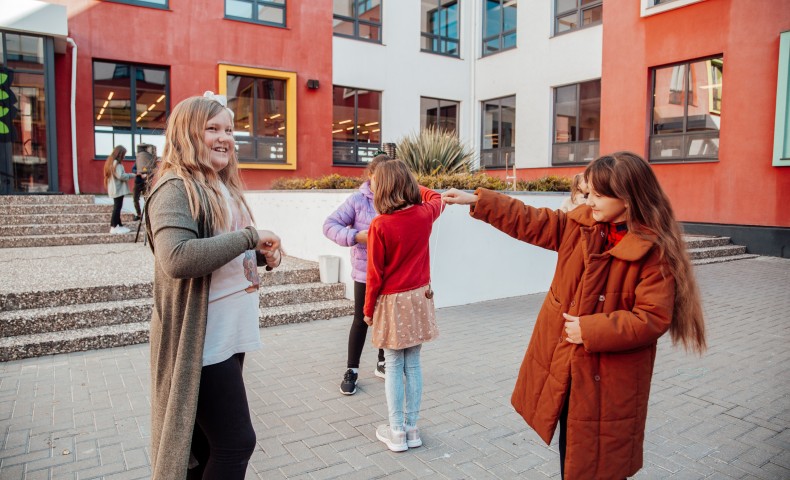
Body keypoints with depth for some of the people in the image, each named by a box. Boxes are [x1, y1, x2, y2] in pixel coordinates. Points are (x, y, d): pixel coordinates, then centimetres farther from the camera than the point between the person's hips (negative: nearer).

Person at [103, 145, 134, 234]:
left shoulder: (111, 161, 14)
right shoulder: (116, 163, -17)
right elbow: (120, 176, -22)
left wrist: (128, 175, 10)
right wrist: (131, 175, -11)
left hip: (115, 189, 10)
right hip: (118, 189, -10)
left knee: (117, 207, 13)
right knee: (117, 207, -7)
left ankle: (119, 225, 19)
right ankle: (113, 227, -4)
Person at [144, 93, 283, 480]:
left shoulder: (223, 188, 13)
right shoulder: (176, 188, -14)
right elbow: (177, 258, -30)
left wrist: (261, 255, 2)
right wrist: (251, 236, -23)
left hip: (228, 335, 9)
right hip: (201, 341, -9)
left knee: (208, 442, 19)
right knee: (236, 442, -3)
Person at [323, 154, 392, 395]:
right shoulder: (358, 200, -8)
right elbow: (330, 225, -9)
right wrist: (356, 235, -21)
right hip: (365, 271, -3)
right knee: (361, 321, 7)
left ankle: (382, 363, 36)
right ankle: (351, 369, 23)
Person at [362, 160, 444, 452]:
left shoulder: (380, 225, -16)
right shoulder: (424, 215, -4)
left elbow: (375, 275, -12)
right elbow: (436, 198, 22)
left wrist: (368, 309, 0)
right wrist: (411, 185, 29)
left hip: (392, 302, -4)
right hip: (419, 297, 4)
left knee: (394, 367, 8)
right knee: (413, 365, 12)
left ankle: (397, 432, 17)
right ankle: (412, 428, 22)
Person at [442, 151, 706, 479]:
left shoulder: (654, 252, -18)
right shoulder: (580, 225, -1)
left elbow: (653, 318, -21)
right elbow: (530, 222, 4)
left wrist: (591, 330, -22)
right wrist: (475, 200, 2)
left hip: (609, 379, -5)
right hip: (564, 367, 6)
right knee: (570, 454, 23)